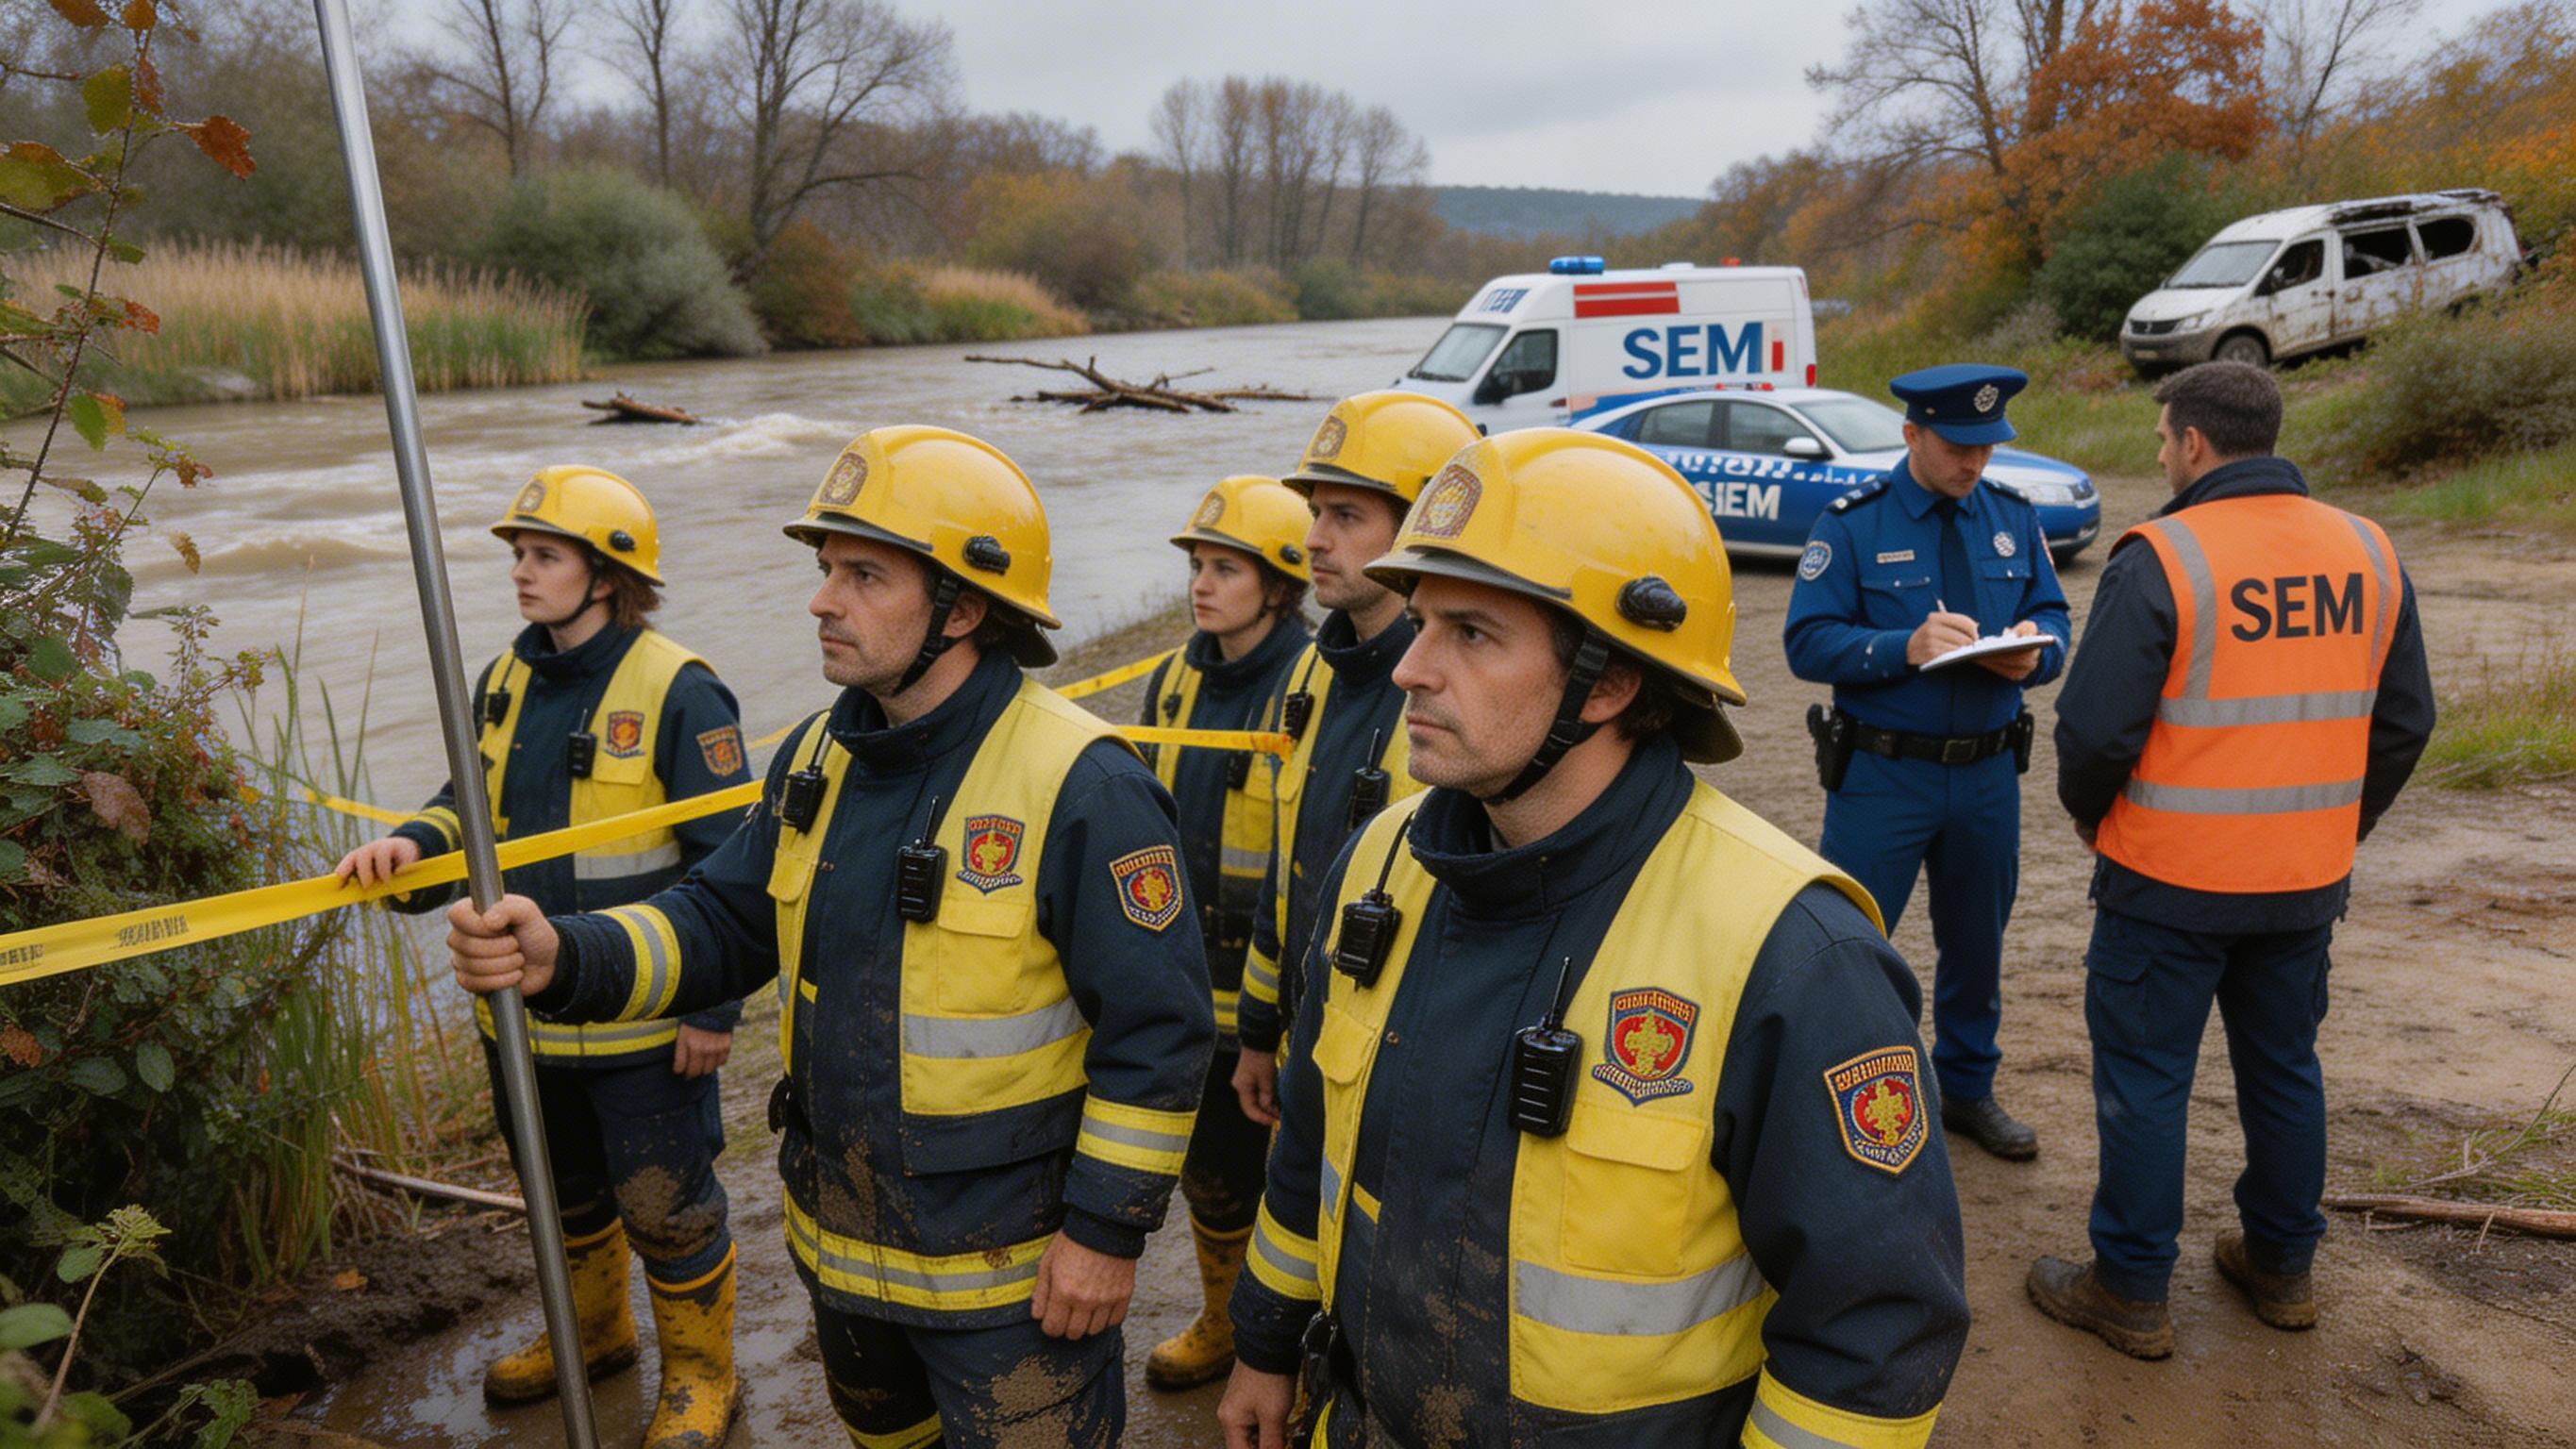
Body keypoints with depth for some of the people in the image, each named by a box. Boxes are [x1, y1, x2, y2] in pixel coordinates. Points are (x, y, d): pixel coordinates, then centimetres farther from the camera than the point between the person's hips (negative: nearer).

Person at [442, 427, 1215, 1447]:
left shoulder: (1082, 786, -24)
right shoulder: (822, 756, 0)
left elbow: (1158, 1026, -21)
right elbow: (724, 919, 4)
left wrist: (1109, 1229, -17)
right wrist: (566, 959, -14)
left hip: (1010, 1266, -7)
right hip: (842, 1241, 8)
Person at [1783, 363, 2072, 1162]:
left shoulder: (2013, 517, 7)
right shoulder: (1852, 524, -7)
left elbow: (2052, 615, 8)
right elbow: (1808, 641, -13)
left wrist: (2036, 651, -15)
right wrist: (1906, 648, -27)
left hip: (1988, 774, 5)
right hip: (1881, 774, -4)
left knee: (1977, 942, 17)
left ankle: (1968, 1088, 36)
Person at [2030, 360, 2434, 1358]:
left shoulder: (2161, 557, -17)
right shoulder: (2368, 552, 3)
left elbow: (2096, 728, -19)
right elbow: (2404, 723, 9)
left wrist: (2092, 818, 1)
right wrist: (2333, 828, 19)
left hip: (2170, 878, -6)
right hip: (2308, 881, 6)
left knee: (2144, 1078, 6)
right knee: (2284, 1068, 20)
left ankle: (2132, 1294, 16)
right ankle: (2282, 1269, 36)